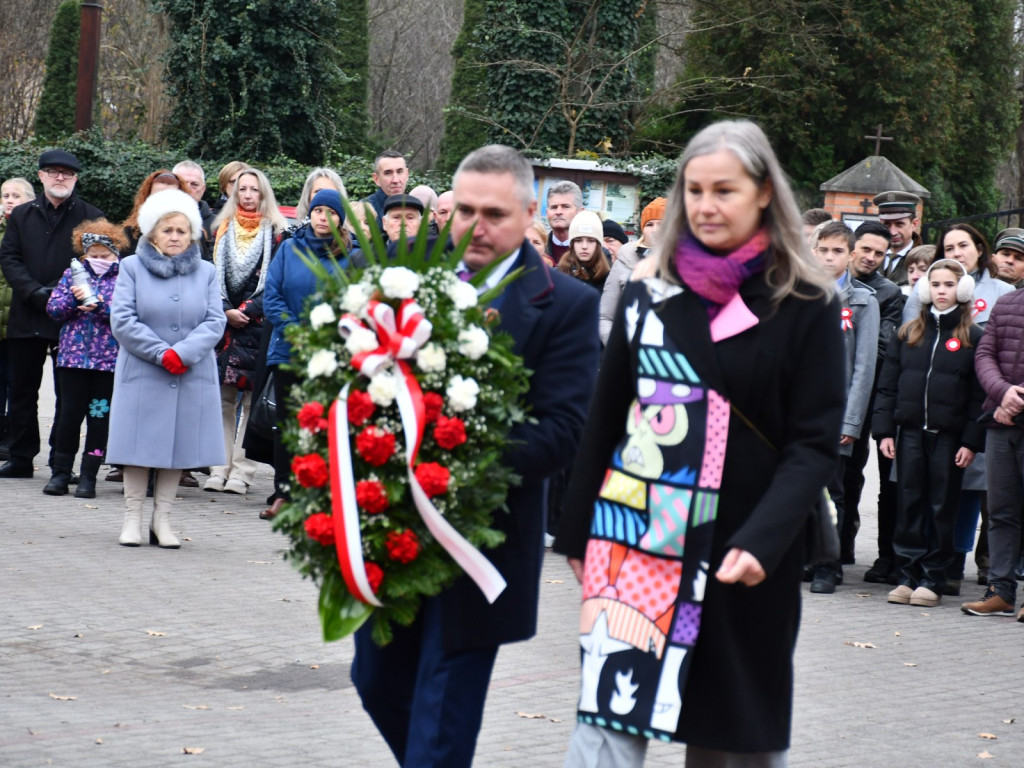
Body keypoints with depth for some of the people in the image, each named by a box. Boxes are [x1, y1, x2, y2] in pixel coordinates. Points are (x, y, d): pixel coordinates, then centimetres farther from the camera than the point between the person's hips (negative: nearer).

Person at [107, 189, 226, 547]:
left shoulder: (206, 272, 9)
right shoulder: (132, 267, 4)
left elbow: (215, 321, 0)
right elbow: (122, 319, -5)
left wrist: (183, 353, -15)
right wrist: (161, 353, -13)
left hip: (192, 377, 2)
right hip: (141, 374, -2)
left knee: (179, 445, 3)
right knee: (141, 443, -1)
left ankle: (162, 519, 11)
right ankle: (132, 517, 8)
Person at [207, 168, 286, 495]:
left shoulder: (276, 231, 5)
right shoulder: (222, 229, 14)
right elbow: (212, 275, 9)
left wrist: (249, 311, -10)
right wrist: (226, 311, -4)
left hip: (259, 324, -3)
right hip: (224, 323, 3)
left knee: (252, 398, -6)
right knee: (222, 399, 0)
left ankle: (241, 471, -5)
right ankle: (219, 469, 2)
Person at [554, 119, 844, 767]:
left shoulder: (806, 305, -2)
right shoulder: (649, 293, 6)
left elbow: (815, 443, -6)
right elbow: (604, 421, 12)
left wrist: (762, 541, -20)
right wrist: (579, 534, 11)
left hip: (746, 554, -1)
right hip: (640, 538, 1)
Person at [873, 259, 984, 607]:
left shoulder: (972, 337, 2)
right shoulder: (908, 334, 10)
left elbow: (979, 394, -1)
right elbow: (887, 385, 10)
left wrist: (971, 441, -8)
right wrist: (884, 430, 1)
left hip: (948, 435, -2)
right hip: (910, 432, 3)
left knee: (942, 507, 2)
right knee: (910, 503, 3)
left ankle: (932, 579, 8)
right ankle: (908, 575, 10)